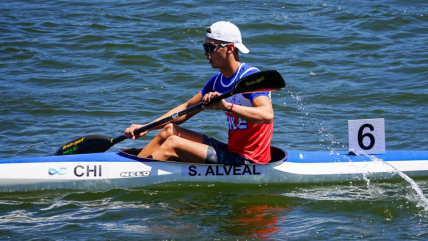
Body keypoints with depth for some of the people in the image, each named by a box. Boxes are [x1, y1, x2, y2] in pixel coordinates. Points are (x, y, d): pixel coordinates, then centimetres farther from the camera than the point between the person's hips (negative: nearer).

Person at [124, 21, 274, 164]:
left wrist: (227, 106, -43)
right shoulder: (217, 81, 12)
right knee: (169, 130, 9)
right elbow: (187, 108, 19)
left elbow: (267, 115, -32)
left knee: (172, 144, -13)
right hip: (233, 151, 9)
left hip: (248, 161, -9)